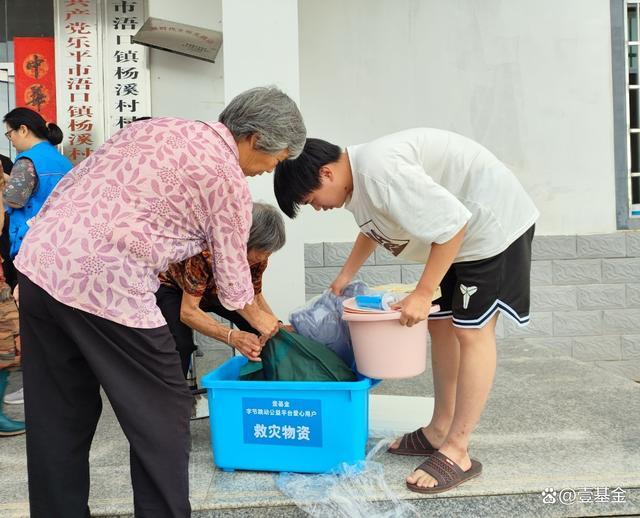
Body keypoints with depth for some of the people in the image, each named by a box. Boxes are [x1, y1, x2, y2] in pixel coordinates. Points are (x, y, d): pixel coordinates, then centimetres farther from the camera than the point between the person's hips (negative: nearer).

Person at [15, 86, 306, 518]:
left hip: (40, 262, 8)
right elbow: (231, 269, 8)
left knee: (59, 420, 19)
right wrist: (256, 316, 27)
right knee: (162, 418, 9)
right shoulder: (230, 180, -2)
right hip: (106, 289, -8)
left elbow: (69, 182, 20)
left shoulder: (157, 125, 18)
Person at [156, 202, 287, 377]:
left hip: (215, 289, 5)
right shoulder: (206, 251, -41)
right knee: (181, 344, -32)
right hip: (173, 287, -5)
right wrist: (231, 337, -55)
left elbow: (254, 298, -9)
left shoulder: (258, 255, -23)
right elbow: (188, 311, -41)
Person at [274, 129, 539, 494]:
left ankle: (458, 453, -1)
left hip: (491, 220, -10)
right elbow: (374, 226, 23)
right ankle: (439, 430, 22)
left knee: (472, 331, -9)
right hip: (460, 227, 10)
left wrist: (423, 294, -25)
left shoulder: (380, 171, -29)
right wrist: (346, 276, 18)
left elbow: (451, 223, -29)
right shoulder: (357, 180, 2)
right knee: (441, 325, 11)